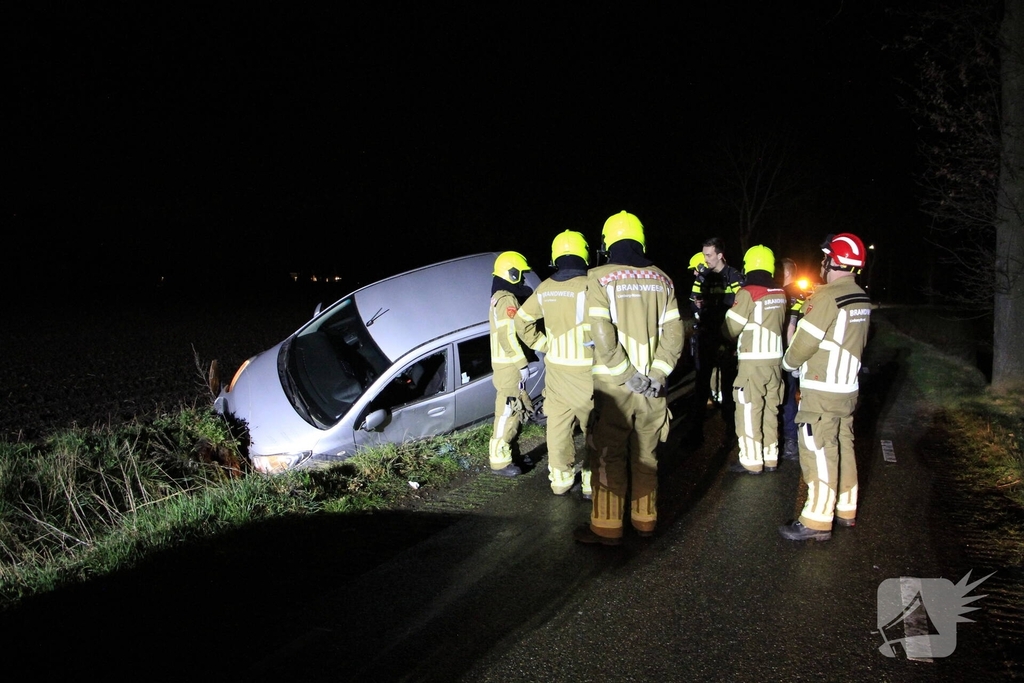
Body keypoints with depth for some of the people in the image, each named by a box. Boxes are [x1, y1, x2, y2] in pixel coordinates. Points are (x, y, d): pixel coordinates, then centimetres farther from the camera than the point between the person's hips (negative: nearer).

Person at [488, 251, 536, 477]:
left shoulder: (500, 297, 16)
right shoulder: (507, 299, -17)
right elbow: (508, 336, -24)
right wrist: (522, 364, -20)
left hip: (506, 364, 11)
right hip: (510, 366, -11)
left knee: (513, 410, 18)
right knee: (507, 412, -7)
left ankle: (500, 450, 27)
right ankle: (500, 461, -3)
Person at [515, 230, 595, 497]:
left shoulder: (545, 289, 3)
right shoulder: (589, 286, -14)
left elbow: (522, 321, 12)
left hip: (556, 368, 5)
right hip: (585, 370, -5)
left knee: (558, 426, 12)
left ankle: (560, 479, 21)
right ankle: (592, 483, 11)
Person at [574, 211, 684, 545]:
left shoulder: (600, 277, -7)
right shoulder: (660, 279, 6)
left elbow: (601, 334, -17)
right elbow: (673, 334, 0)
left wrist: (627, 374, -13)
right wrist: (656, 373, -5)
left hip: (614, 383, -4)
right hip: (652, 383, 4)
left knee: (610, 454, 3)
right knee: (645, 452, 14)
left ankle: (607, 527, 8)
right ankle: (645, 518, 24)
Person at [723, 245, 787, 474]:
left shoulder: (747, 293, -14)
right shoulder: (780, 294, 4)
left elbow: (730, 329, -10)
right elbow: (779, 323, 10)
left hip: (753, 361, -6)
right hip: (775, 359, 6)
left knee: (749, 411, 3)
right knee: (770, 410, 15)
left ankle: (752, 461, 8)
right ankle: (770, 458, 23)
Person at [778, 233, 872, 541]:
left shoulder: (826, 297, -19)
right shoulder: (862, 299, 7)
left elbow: (804, 343, -15)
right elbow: (855, 342, 13)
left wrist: (788, 362, 3)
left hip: (822, 391, -8)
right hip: (848, 388, 8)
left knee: (819, 452, -3)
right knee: (843, 447, 16)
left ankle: (817, 521, 3)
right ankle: (846, 509, 28)